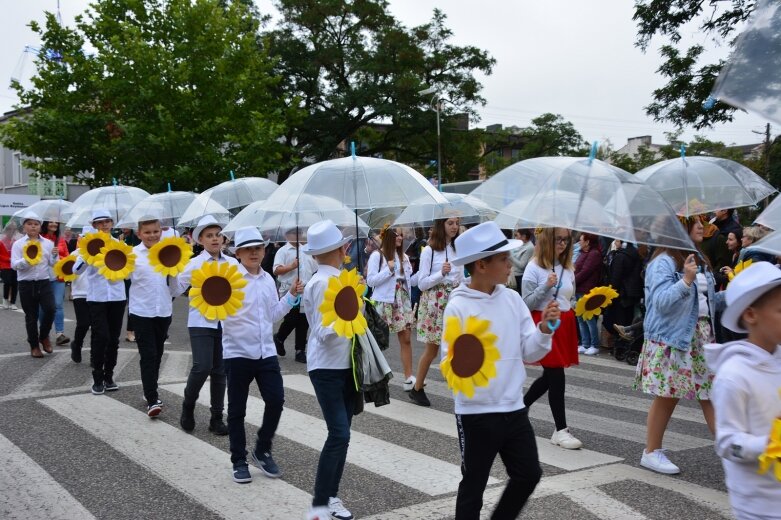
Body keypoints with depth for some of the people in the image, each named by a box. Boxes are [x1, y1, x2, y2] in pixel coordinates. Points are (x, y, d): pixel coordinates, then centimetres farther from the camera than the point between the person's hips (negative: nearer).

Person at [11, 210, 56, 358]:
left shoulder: (48, 243, 5)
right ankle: (34, 346, 20)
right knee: (31, 315, 6)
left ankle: (44, 336, 13)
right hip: (26, 284, -1)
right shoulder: (18, 244, 0)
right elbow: (14, 265, -7)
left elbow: (53, 264, 6)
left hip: (44, 282, 1)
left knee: (50, 309, -15)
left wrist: (55, 255, -14)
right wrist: (26, 260, -24)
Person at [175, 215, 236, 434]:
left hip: (225, 322, 3)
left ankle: (217, 418, 19)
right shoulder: (195, 263, -3)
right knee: (202, 367, -15)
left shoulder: (232, 263, 6)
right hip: (201, 322, -3)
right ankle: (188, 406, 12)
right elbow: (177, 289, -5)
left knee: (220, 371, 8)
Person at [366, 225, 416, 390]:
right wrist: (388, 270, -16)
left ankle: (408, 378, 1)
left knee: (406, 339, 0)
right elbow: (370, 281, -10)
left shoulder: (404, 257, 10)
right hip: (384, 302, -5)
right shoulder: (377, 256, -6)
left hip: (402, 301, 5)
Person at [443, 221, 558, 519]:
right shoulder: (458, 307, -14)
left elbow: (529, 353, 4)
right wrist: (460, 366, -37)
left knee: (529, 474, 15)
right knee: (473, 486, 9)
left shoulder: (512, 299, 2)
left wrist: (544, 330, -13)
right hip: (477, 414, -5)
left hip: (514, 409, 5)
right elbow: (450, 364, -16)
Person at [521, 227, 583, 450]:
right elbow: (527, 303, -9)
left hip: (564, 324, 7)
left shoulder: (568, 269, 10)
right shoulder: (534, 268, -8)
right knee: (556, 375, -6)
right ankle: (560, 430, 3)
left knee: (550, 375, 12)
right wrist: (546, 286, -21)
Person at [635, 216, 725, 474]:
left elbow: (708, 300, 19)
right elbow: (662, 302, -21)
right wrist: (686, 280, -30)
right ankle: (651, 453, 16)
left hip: (702, 337, 7)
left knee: (711, 392, 7)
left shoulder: (699, 260, 13)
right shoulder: (663, 262, -13)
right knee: (667, 396, 2)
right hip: (671, 339, -7)